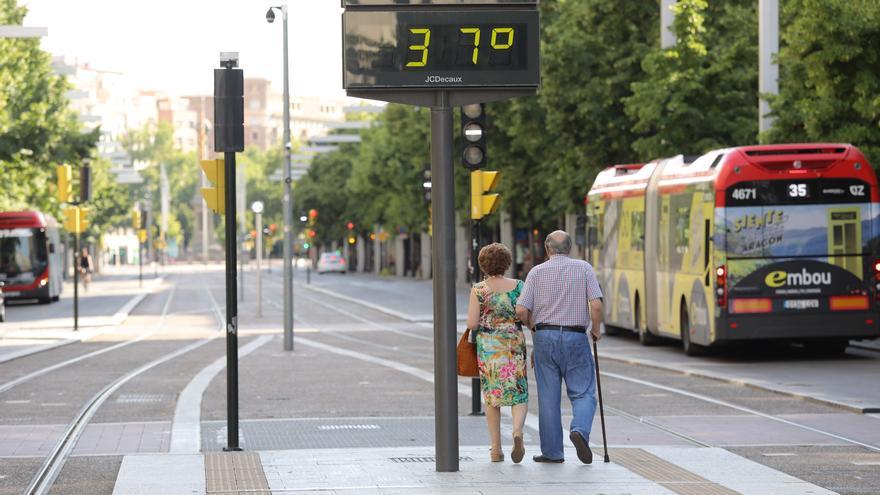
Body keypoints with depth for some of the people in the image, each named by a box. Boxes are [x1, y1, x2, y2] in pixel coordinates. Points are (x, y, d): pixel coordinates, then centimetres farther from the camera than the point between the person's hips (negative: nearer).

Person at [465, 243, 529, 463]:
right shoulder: (518, 286, -1)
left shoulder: (478, 289, -5)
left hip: (487, 345, 0)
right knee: (519, 395, 5)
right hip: (514, 344, 0)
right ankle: (517, 432, -25)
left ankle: (496, 449, 9)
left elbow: (472, 324, -8)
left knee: (492, 396, 11)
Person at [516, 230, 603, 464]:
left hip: (545, 337, 1)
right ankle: (580, 430, -21)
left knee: (548, 397, 7)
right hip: (576, 338, -1)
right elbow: (596, 305, -9)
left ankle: (552, 451, 7)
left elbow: (521, 311, -5)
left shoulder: (537, 272, 2)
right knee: (583, 393, 6)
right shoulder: (584, 269, 1)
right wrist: (596, 330, 8)